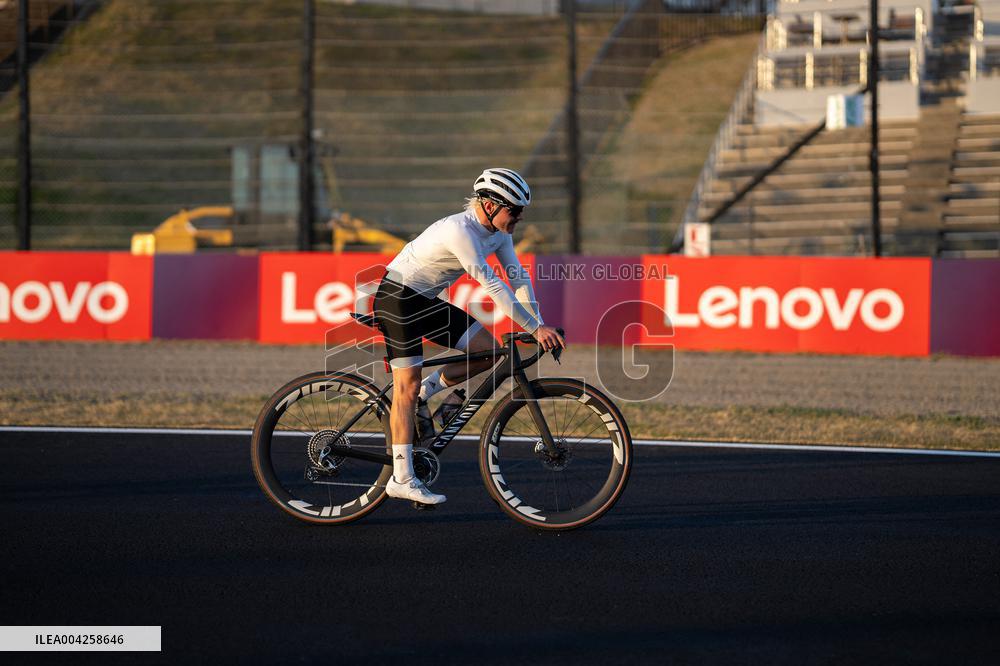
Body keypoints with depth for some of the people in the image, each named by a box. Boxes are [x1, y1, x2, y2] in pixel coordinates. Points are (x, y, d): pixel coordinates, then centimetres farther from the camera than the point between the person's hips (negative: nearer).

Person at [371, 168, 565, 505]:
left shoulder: (498, 231, -1)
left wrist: (540, 327, -11)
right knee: (407, 385, -10)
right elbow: (492, 285, -32)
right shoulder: (460, 231, -28)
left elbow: (518, 277, 0)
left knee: (489, 350, -2)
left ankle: (423, 394, 13)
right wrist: (534, 328, -32)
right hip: (397, 299, -9)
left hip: (426, 301, 9)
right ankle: (402, 479, -8)